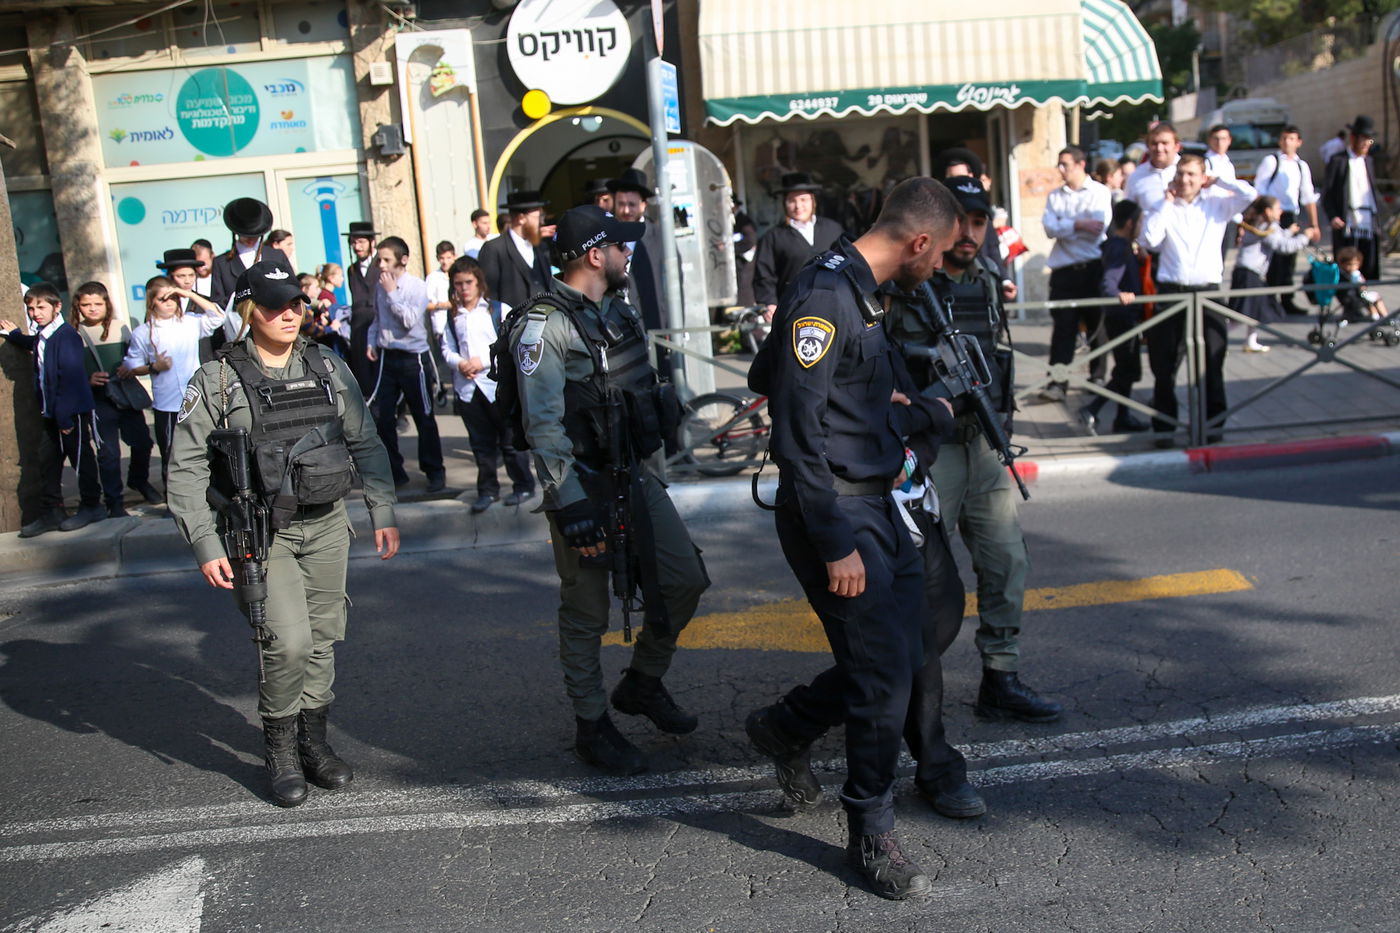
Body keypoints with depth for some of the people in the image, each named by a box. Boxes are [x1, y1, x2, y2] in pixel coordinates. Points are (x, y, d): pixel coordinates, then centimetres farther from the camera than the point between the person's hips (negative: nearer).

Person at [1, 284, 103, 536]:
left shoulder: (66, 337, -18)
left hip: (73, 411, -9)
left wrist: (65, 417, -23)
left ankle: (91, 506, 14)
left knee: (80, 457, 2)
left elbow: (71, 378, -22)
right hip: (51, 412, 10)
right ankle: (51, 512, 19)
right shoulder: (41, 337, 10)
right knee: (48, 461, 12)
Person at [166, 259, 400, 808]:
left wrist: (383, 513, 6)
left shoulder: (328, 369, 6)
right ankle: (279, 750, 9)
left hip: (326, 525, 4)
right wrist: (205, 546, -12)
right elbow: (187, 469, -6)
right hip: (259, 532, -4)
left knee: (322, 640, 9)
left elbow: (367, 445, 12)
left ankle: (313, 742, 27)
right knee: (289, 642, -13)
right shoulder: (218, 379, -6)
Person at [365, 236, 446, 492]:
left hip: (412, 358, -5)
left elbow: (409, 321, -19)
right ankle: (393, 470, 17)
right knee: (382, 417, 3)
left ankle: (434, 471, 18)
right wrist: (372, 342, 5)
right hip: (386, 356, 5)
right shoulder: (380, 285, 4)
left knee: (423, 417, 5)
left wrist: (392, 293, -17)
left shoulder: (417, 286, -10)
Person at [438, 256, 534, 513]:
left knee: (510, 439, 3)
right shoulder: (451, 316, 9)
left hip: (497, 384, -3)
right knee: (481, 442, 11)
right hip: (467, 387, 4)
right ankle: (487, 489, 20)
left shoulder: (498, 310, -2)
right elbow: (447, 349, 8)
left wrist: (483, 361, -15)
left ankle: (523, 486, 14)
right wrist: (459, 363, -13)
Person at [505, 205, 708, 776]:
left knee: (685, 579, 6)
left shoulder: (619, 311, 12)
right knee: (587, 612, 4)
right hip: (584, 488, -8)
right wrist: (572, 509, -22)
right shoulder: (543, 328, -16)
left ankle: (642, 682, 27)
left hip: (635, 475, 8)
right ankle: (592, 725, 20)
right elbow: (544, 427, -20)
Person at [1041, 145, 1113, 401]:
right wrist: (1078, 225, -15)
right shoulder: (1054, 196, 12)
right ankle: (1057, 382, -8)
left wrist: (1064, 228, -10)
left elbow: (1100, 227, -11)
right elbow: (1050, 228, -3)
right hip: (1064, 269, 2)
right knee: (1063, 325, -4)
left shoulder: (1100, 192, 3)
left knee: (1096, 323, 6)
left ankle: (1098, 376, 18)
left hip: (1093, 267, -2)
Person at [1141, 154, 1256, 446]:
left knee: (1213, 362, 2)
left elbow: (1249, 194, -5)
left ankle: (1213, 421, 13)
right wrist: (1165, 202, -3)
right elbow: (1150, 239, -8)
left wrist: (1216, 181, 3)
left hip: (1208, 290, 0)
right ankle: (1163, 426, 10)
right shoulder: (1164, 207, 7)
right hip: (1171, 290, 0)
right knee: (1165, 366, 2)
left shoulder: (1216, 204, 9)